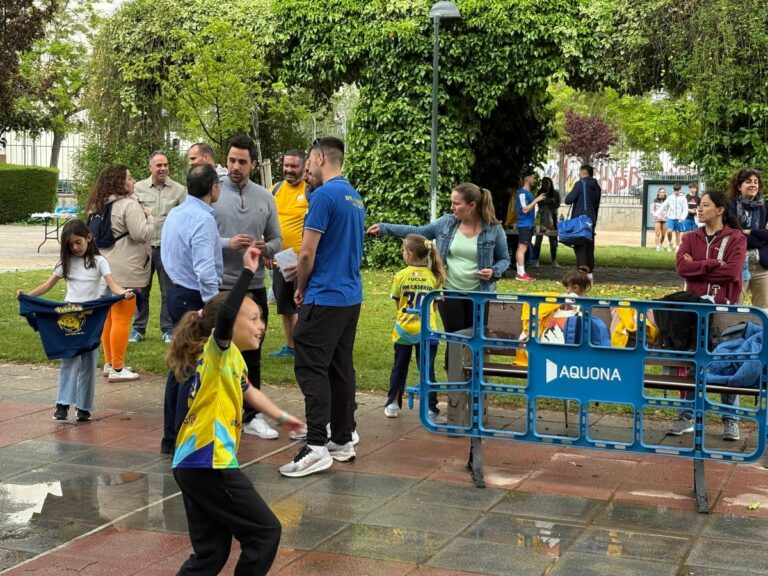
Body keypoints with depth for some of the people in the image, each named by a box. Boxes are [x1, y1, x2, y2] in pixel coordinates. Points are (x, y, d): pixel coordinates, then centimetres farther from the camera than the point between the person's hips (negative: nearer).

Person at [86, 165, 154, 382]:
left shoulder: (98, 205, 13)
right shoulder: (129, 204, -14)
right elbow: (141, 234, -18)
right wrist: (149, 217, -2)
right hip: (125, 271, -9)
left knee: (108, 317, 15)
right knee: (121, 319, -4)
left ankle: (109, 362, 23)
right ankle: (117, 369, -1)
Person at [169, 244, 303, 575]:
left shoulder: (233, 357, 16)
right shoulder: (217, 349, -10)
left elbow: (247, 391, 35)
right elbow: (223, 316, -33)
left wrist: (281, 417, 43)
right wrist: (248, 272, -32)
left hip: (195, 464, 9)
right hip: (208, 464, -9)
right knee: (265, 532, 2)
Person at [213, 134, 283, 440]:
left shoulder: (265, 197, 6)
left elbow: (276, 240, 10)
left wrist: (265, 248, -11)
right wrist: (228, 243, -22)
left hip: (254, 287, 4)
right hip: (219, 287, -4)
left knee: (252, 355, 12)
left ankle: (251, 416, 23)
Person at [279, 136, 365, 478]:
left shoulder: (325, 195, -14)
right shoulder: (355, 198, 14)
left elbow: (308, 252, -16)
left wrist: (301, 289, 1)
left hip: (324, 297, -9)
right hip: (351, 296, 9)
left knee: (311, 368, -7)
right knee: (341, 367, 12)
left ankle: (317, 447, -10)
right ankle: (343, 441, 17)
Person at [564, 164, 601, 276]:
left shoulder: (580, 184, -8)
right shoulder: (596, 187, 15)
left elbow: (568, 200, -13)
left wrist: (571, 193, 7)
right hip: (591, 221, 7)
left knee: (580, 248, -7)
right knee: (589, 248, 11)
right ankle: (590, 273, 12)